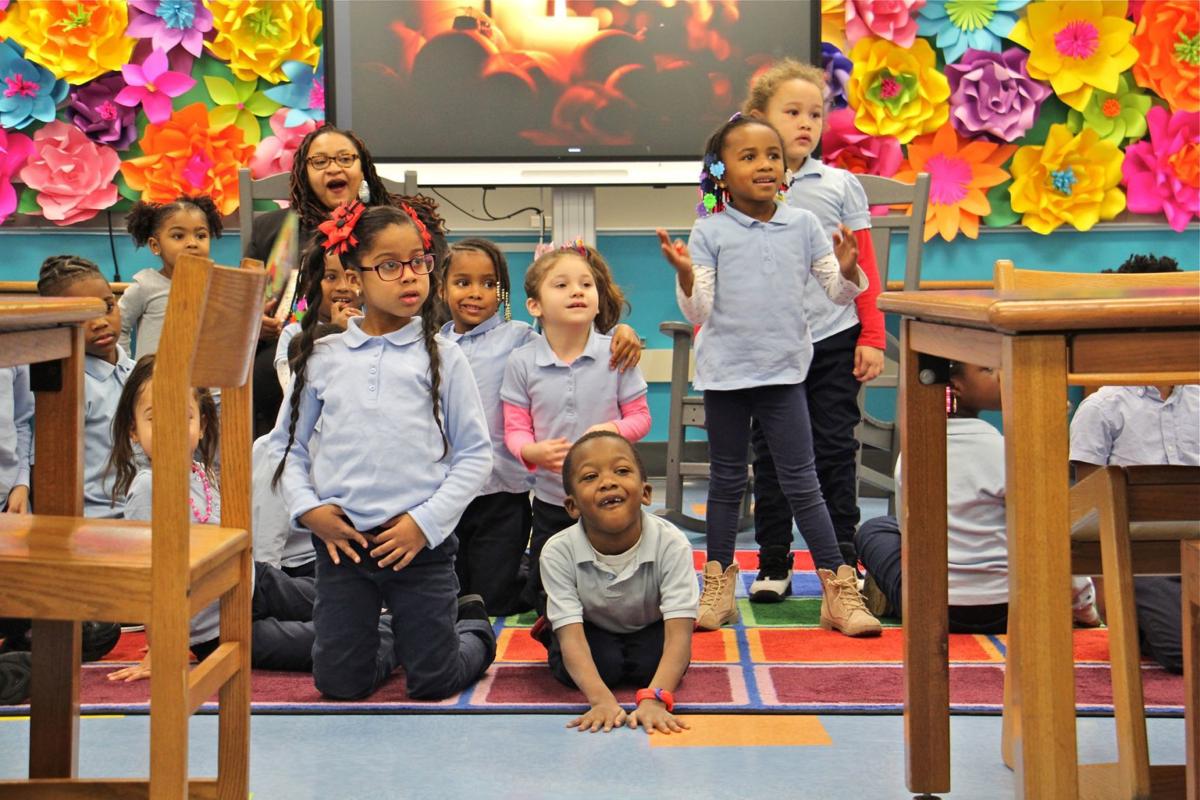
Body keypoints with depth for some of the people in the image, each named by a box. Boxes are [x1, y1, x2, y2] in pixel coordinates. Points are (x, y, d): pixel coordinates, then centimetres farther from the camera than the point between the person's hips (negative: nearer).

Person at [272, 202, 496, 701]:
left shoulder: (441, 357, 0)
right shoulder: (322, 359, 4)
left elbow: (475, 454, -1)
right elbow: (288, 445, 11)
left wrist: (426, 522, -10)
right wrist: (308, 509, -4)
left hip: (420, 542, -2)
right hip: (343, 541, 2)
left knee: (434, 682, 3)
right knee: (339, 682, 5)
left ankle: (475, 628, 34)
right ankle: (390, 644, 37)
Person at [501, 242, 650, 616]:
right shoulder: (522, 362, -4)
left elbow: (640, 416, 0)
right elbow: (515, 428, -2)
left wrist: (613, 430, -21)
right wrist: (533, 451, -23)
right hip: (551, 498, 1)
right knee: (543, 596, 10)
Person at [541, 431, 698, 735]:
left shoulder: (671, 544, -35)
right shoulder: (559, 551, -32)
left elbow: (679, 634, -39)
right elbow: (571, 637, -36)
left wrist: (654, 700, -57)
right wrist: (602, 700, -55)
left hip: (649, 631, 0)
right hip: (594, 632, 0)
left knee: (649, 664, -27)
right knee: (603, 664, -28)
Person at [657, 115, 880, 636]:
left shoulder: (803, 225, 3)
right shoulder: (709, 232, -3)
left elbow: (840, 292, 5)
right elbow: (698, 311, -5)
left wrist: (847, 269, -16)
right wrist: (685, 274, -23)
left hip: (784, 372, 1)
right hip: (725, 373, 0)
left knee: (801, 481, 1)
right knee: (727, 480, 11)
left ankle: (838, 586, 4)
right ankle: (718, 584, 22)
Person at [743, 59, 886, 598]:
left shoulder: (841, 186, 4)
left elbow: (864, 267, 6)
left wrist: (872, 338, 2)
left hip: (833, 339, 0)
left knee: (835, 452, 4)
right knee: (771, 455, 7)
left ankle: (842, 562, 13)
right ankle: (773, 564, 17)